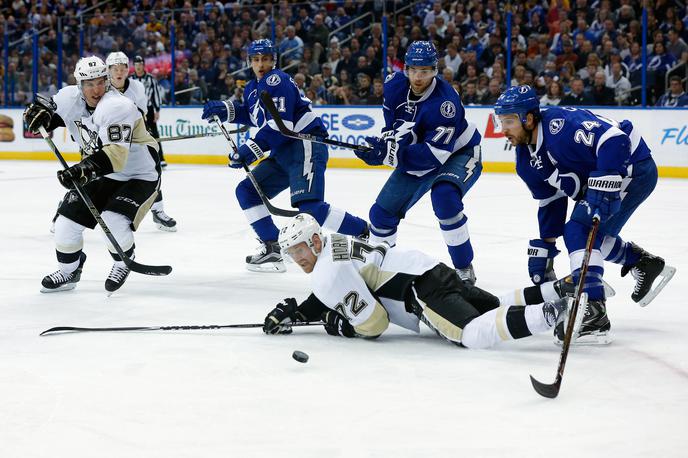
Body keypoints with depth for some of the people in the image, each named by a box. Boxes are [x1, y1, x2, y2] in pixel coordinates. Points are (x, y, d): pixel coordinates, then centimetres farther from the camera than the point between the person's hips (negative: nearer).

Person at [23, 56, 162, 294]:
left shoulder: (116, 107, -31)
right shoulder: (71, 98, -8)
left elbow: (115, 154, -41)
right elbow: (52, 108, 15)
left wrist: (83, 170, -51)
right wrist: (39, 111, -8)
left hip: (140, 174, -7)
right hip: (104, 175, 7)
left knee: (113, 220, -26)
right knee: (68, 218, 1)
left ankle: (124, 263, 6)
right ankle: (69, 270, 26)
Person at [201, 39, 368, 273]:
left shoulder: (277, 80, -12)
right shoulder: (253, 88, 17)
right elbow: (254, 116, 35)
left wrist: (250, 151, -22)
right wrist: (225, 110, 20)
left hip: (306, 146, -10)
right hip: (283, 153, 10)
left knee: (309, 206, -24)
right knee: (246, 191, 10)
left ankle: (365, 233, -16)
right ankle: (272, 249, 11)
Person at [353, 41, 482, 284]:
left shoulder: (445, 102, -35)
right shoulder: (395, 84, -15)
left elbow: (434, 155, -37)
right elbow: (391, 121, 2)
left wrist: (386, 153, -42)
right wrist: (386, 141, -21)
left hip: (459, 153, -7)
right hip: (417, 155, 7)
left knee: (444, 196, -35)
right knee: (384, 210, 5)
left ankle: (464, 268, -22)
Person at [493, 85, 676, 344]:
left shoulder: (560, 123, -27)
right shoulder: (526, 160, 3)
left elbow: (613, 140, -35)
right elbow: (550, 203, 12)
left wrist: (603, 188, -39)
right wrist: (543, 250, 11)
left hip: (632, 167, -10)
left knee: (580, 230, -20)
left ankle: (593, 315, -25)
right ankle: (646, 264, 37)